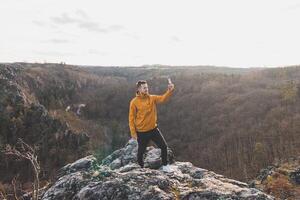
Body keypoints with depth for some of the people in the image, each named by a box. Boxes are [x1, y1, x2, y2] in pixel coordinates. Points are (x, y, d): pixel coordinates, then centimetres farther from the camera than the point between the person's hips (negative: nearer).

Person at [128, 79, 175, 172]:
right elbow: (131, 118, -9)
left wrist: (170, 90, -33)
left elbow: (163, 98, -14)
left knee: (164, 146, 5)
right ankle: (141, 168, 34)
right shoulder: (134, 102, -12)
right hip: (141, 132, -3)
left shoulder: (152, 98, -1)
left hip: (153, 129, 3)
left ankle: (165, 165, 25)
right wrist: (133, 132, -11)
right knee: (141, 151, 12)